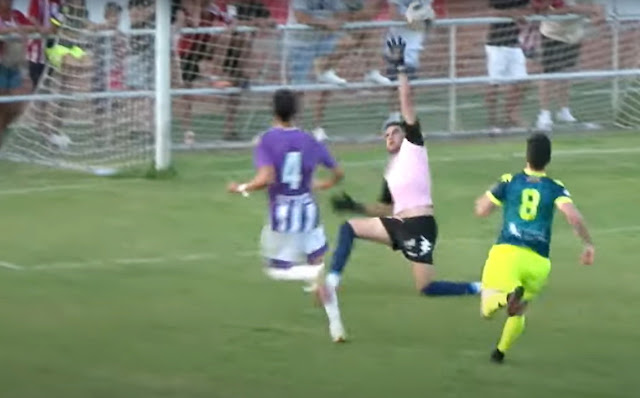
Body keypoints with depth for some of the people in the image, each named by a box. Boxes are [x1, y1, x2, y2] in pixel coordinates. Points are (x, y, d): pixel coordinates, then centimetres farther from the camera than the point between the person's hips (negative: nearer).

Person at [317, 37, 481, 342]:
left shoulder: (414, 146, 3)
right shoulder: (391, 171, 21)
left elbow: (407, 104, -3)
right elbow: (387, 209, 24)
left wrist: (401, 68, -5)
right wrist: (355, 206, 13)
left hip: (420, 225, -8)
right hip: (399, 225, 8)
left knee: (426, 288, -13)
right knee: (349, 227, 5)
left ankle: (478, 289, 3)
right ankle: (331, 282, -3)